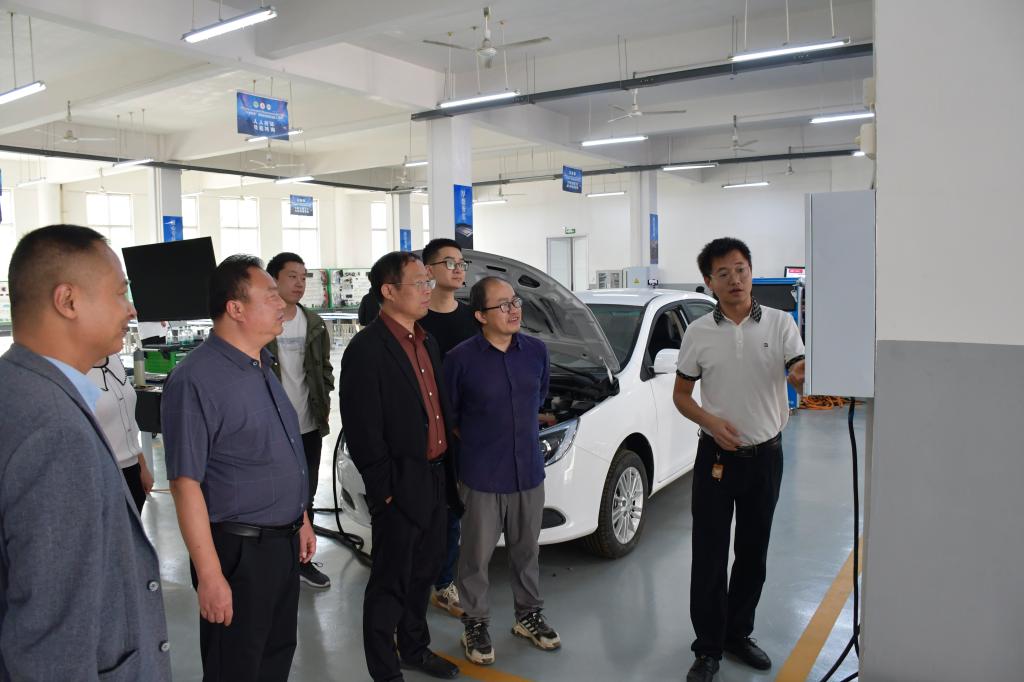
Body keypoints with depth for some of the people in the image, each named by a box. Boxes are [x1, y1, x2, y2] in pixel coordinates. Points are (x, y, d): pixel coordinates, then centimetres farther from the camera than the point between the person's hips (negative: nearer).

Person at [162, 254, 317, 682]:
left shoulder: (262, 366, 8)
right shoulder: (196, 380, -19)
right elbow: (186, 484, -20)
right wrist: (210, 577, -20)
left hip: (284, 541, 8)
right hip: (239, 550, -8)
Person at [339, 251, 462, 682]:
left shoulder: (426, 343, 10)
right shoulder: (366, 349, -17)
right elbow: (362, 430, -18)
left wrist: (448, 471, 12)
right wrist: (385, 490, -15)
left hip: (435, 480, 8)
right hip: (401, 488, -8)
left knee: (424, 572, 22)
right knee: (391, 582, 8)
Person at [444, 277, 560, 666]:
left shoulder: (537, 351, -2)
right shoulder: (461, 359, -15)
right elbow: (447, 414, -2)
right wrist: (477, 441, 6)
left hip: (530, 471, 4)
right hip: (482, 476, -4)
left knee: (526, 550, 19)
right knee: (477, 555, 10)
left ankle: (529, 615, 38)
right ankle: (476, 624, 29)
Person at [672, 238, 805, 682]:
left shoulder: (780, 324, -2)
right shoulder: (698, 333, -1)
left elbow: (801, 377, -13)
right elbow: (681, 395, 4)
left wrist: (802, 375, -38)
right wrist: (710, 421, -15)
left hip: (766, 455, 1)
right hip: (716, 456, -1)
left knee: (753, 553, 14)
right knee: (709, 557, 2)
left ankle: (738, 634, 32)